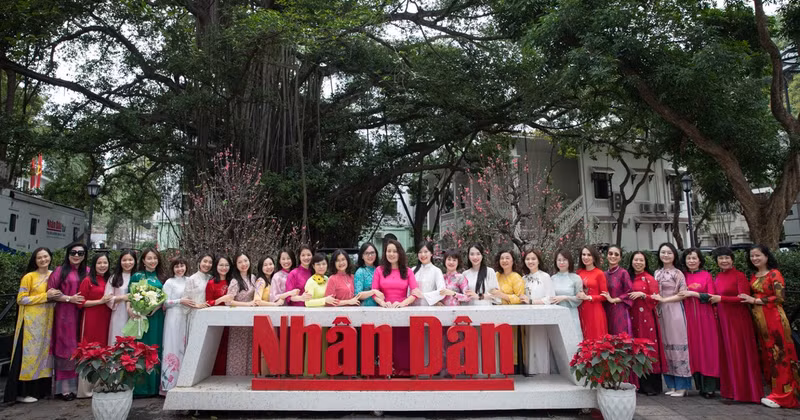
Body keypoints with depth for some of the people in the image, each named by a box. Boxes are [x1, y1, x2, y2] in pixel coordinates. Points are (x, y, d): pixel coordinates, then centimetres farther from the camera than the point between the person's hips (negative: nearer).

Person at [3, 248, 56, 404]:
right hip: (31, 322, -6)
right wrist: (45, 296, -16)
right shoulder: (29, 277, -7)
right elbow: (21, 299, -11)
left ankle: (41, 389, 20)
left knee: (44, 352, 11)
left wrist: (57, 296, 2)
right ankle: (23, 392, 5)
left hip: (47, 321, 6)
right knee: (29, 353, -3)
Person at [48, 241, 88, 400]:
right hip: (64, 314, -4)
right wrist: (69, 299, -13)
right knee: (66, 348, -1)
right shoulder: (60, 271, -2)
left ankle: (76, 385, 15)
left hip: (81, 315, 4)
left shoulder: (87, 272, 9)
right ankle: (64, 387, 6)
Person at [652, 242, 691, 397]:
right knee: (665, 347, 6)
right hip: (660, 312, 5)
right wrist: (655, 300, 1)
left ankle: (681, 386, 4)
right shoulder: (657, 273, 13)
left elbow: (683, 294, -7)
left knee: (677, 345, -3)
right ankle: (671, 384, 13)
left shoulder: (678, 273, -2)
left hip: (674, 311, -5)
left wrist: (664, 300, -11)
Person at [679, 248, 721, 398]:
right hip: (689, 317, 2)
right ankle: (700, 385, 11)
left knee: (707, 349, -2)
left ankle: (709, 387, 2)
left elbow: (711, 296, -6)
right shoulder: (683, 276, 8)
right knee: (694, 349, 4)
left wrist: (693, 293, -14)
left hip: (705, 317, -2)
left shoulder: (706, 275, 2)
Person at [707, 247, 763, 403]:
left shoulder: (739, 276, -8)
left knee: (740, 354, 0)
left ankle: (745, 391, 9)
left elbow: (744, 298, -16)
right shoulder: (717, 277, 11)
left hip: (738, 319, -6)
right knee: (727, 354, 10)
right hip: (722, 320, 6)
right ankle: (731, 389, 19)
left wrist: (721, 299, -17)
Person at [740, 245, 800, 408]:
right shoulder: (753, 276, 12)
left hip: (773, 319, -7)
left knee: (778, 355, -1)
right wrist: (749, 300, 3)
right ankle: (774, 389, 17)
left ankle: (781, 395, 5)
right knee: (766, 355, 9)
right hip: (759, 320, 7)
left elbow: (780, 298, -15)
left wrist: (755, 300, -14)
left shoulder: (774, 274, -8)